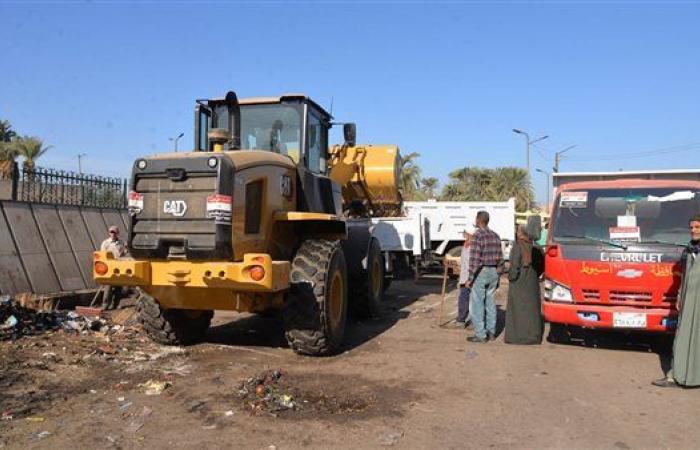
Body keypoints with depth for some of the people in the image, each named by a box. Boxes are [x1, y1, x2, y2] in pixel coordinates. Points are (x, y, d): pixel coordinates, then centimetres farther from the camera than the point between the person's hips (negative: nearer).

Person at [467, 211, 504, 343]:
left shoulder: (477, 236, -15)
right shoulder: (495, 236, 8)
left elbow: (475, 260, -19)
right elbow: (500, 258, 10)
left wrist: (470, 278, -14)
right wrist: (495, 271, 19)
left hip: (480, 273, -7)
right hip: (493, 272, 8)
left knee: (477, 304, 0)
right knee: (490, 302, 15)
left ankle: (480, 335, 1)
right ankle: (491, 332, 21)